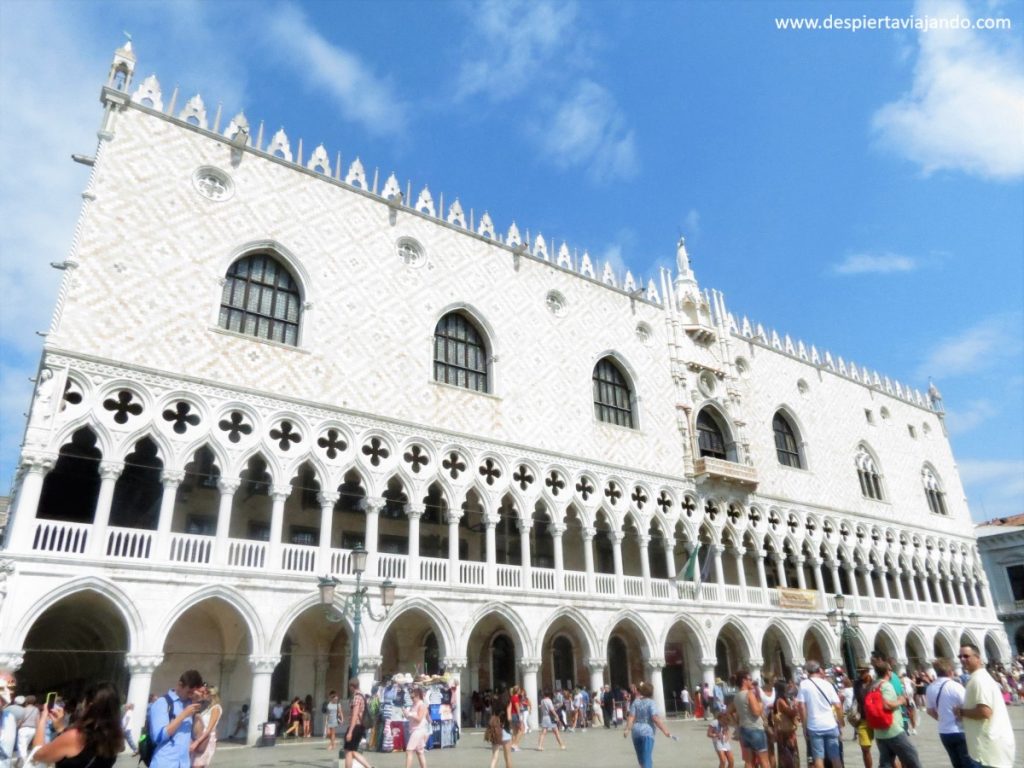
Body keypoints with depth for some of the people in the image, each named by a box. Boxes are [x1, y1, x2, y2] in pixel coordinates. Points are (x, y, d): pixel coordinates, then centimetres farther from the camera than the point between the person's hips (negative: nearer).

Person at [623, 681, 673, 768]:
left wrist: (627, 729, 0)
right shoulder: (650, 702, -8)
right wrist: (665, 731, -17)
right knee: (647, 759, -3)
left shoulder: (635, 702, 3)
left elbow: (631, 717, -4)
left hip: (636, 732, 4)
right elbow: (655, 718, -18)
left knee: (641, 758, 21)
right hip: (647, 732, -4)